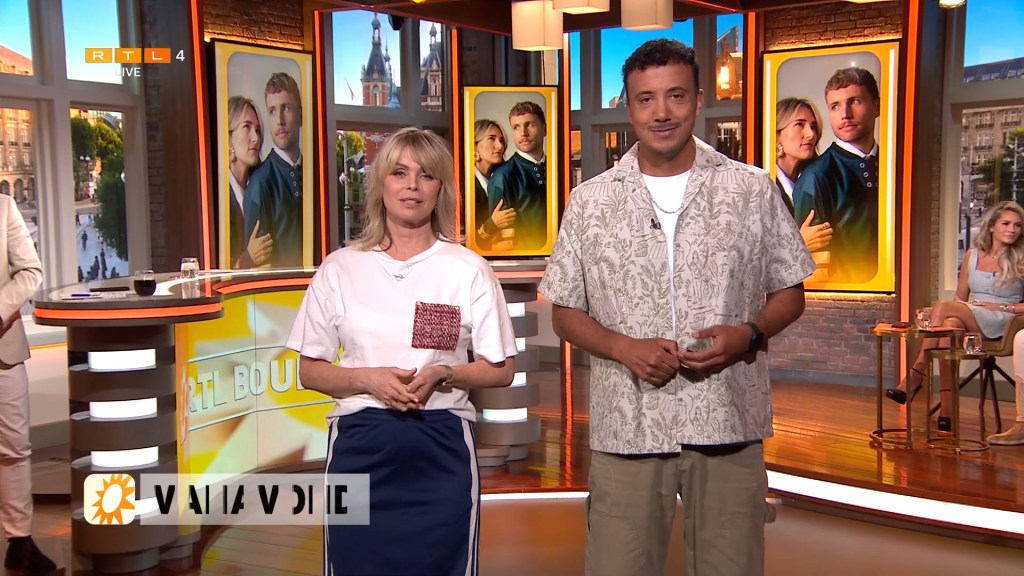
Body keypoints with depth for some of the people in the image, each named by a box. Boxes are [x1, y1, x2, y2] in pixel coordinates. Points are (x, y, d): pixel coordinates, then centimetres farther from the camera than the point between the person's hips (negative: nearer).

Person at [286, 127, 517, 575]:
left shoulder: (468, 269, 1)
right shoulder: (340, 268, 3)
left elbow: (501, 370, 4)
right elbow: (309, 371, 6)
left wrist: (442, 373, -14)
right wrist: (367, 379, -12)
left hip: (442, 448, 0)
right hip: (359, 447, 1)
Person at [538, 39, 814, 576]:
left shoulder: (753, 190, 4)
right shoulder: (590, 202, 4)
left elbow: (789, 294, 9)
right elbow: (565, 312, 7)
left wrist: (749, 334, -12)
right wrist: (625, 348, -11)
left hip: (729, 424, 0)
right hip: (627, 426, 0)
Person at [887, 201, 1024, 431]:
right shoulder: (973, 255, 14)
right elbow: (960, 298, 17)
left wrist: (999, 307, -13)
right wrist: (966, 307, -3)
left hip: (1002, 324, -4)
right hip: (969, 321, 4)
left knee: (942, 307, -29)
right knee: (950, 323, -35)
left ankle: (917, 373, -25)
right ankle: (946, 406, -39)